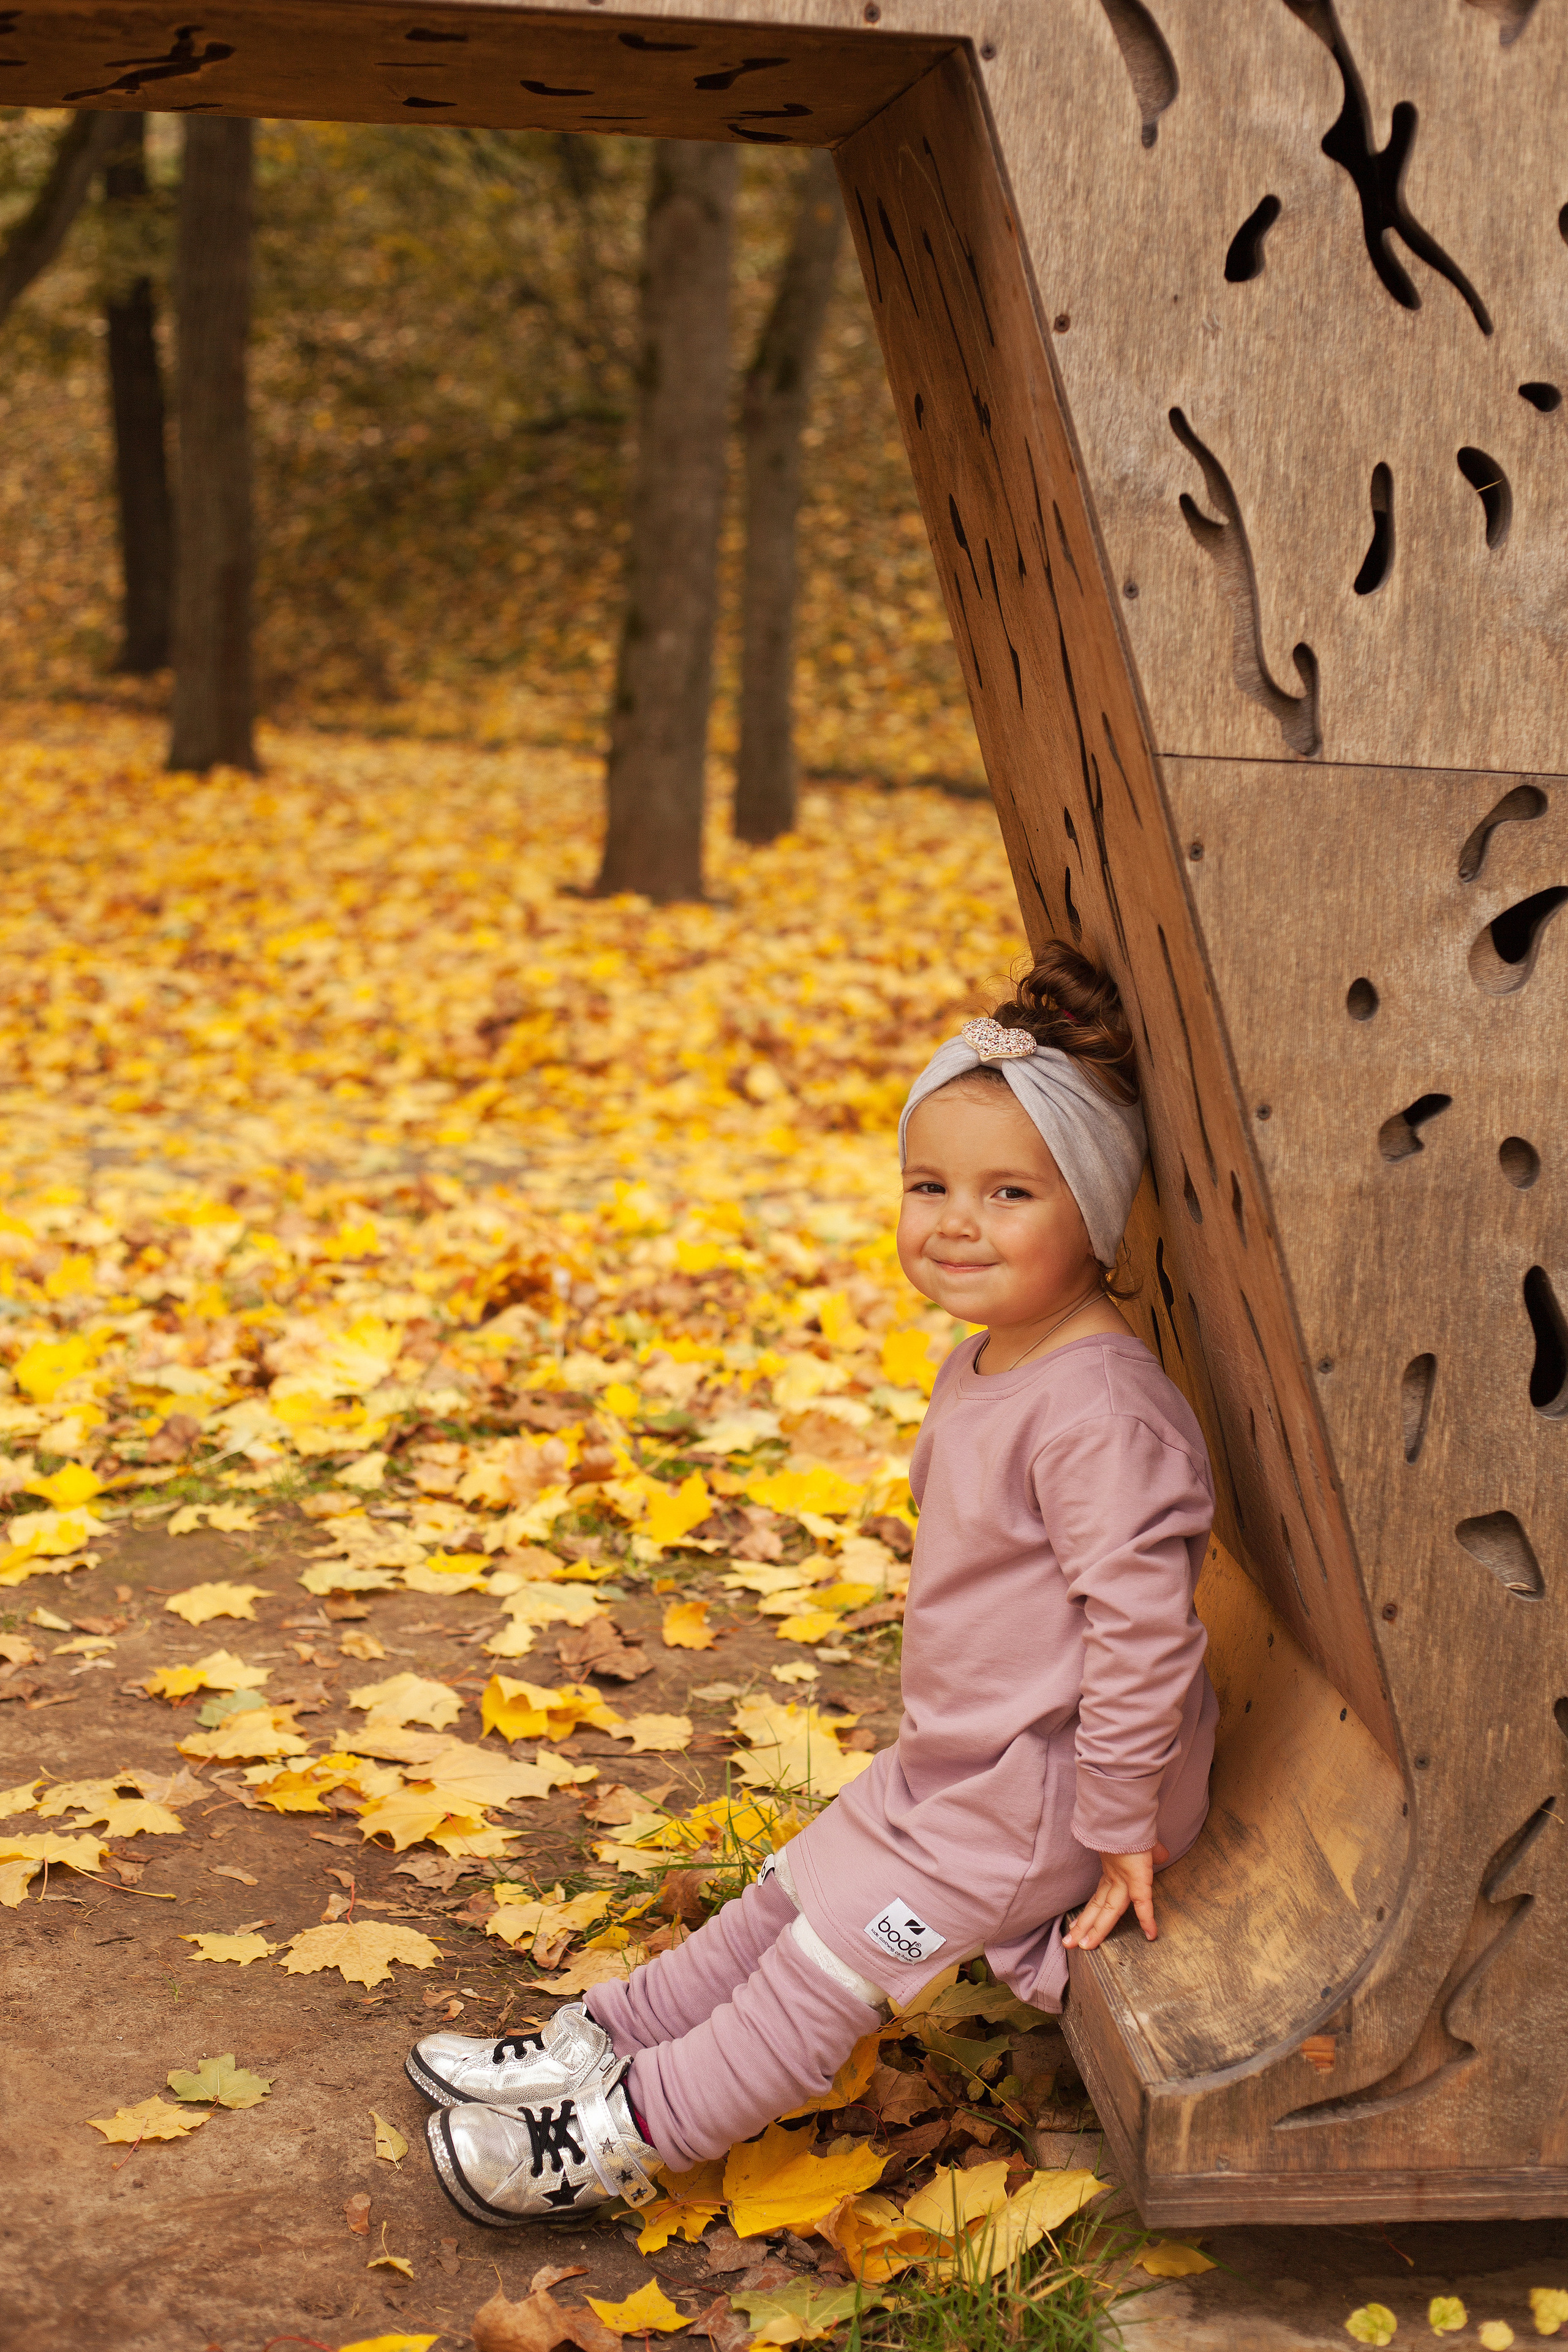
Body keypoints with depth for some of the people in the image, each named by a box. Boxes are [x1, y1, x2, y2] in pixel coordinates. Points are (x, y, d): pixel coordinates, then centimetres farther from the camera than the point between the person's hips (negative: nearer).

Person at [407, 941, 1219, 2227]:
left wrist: (1119, 1826, -21)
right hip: (959, 1758, 9)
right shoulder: (980, 1367, 4)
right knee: (792, 1892, 15)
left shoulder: (1099, 1412, -30)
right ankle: (602, 2042, 26)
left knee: (838, 1954, -4)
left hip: (1050, 1790, -9)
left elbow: (1142, 1625, -28)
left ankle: (630, 2133, 6)